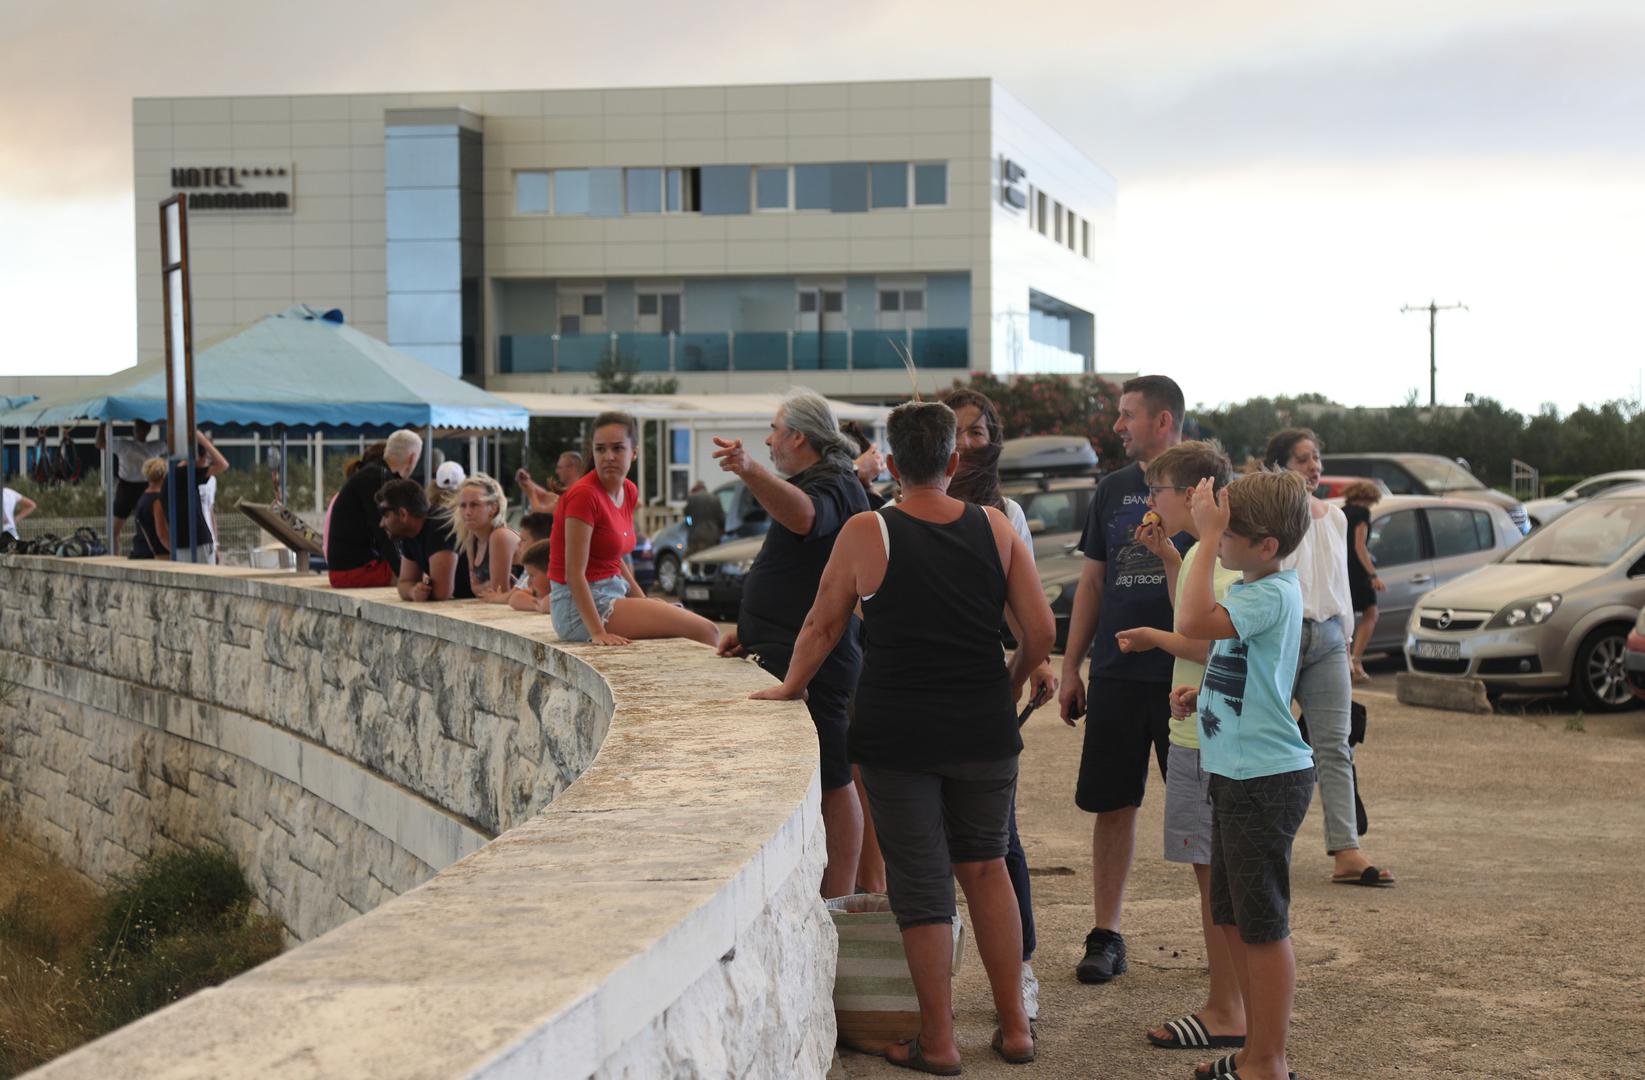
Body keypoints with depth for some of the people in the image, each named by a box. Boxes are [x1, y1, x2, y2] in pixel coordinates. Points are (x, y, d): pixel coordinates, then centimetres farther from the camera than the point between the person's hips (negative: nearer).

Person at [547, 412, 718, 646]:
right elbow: (574, 573, -22)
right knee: (705, 632, -15)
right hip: (581, 608, -9)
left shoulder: (629, 491, 8)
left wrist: (646, 604, 11)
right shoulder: (584, 495, -18)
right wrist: (598, 632, -29)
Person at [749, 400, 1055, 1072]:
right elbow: (1042, 631, -1)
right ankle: (1014, 1026, 19)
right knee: (985, 867, 17)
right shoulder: (995, 528, 0)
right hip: (985, 733, 3)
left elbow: (823, 626, 2)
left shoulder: (867, 533, -7)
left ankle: (937, 1041, 12)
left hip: (898, 734, -3)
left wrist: (789, 688, 19)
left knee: (921, 881, 6)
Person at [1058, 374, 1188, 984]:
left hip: (1185, 675, -4)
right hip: (1116, 675, 4)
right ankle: (1105, 935, 13)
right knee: (1112, 804, 6)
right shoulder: (1113, 490, 11)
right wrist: (1071, 668, 11)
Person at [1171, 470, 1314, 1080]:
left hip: (1266, 780, -11)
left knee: (1262, 926, -1)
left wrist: (1207, 536, -29)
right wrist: (1199, 694, 8)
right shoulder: (1247, 591, 13)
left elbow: (1193, 623, -35)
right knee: (1233, 920, 17)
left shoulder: (1273, 595, -19)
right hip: (1238, 774, 11)